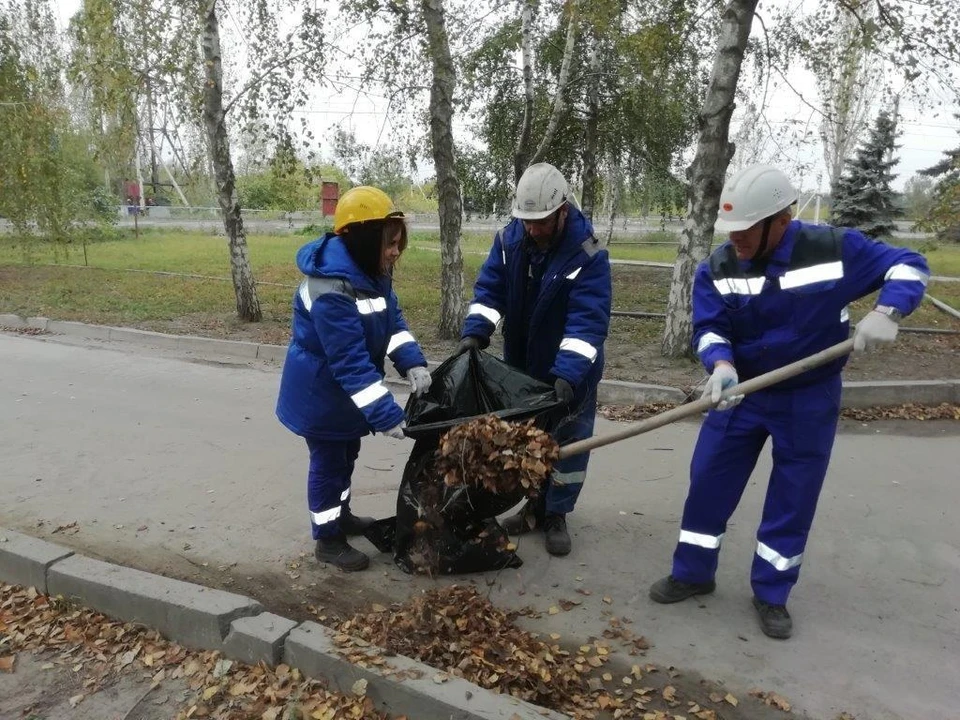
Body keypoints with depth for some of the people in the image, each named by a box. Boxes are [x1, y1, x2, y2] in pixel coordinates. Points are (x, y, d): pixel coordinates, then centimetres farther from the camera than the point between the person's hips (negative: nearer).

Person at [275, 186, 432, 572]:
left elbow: (392, 320, 0)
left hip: (346, 391, 9)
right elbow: (351, 362, -35)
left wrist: (413, 363, -17)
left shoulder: (371, 271, -4)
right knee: (328, 462, 6)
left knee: (347, 454, 23)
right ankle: (328, 539, 24)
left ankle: (341, 514, 45)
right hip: (320, 393, -9)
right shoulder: (331, 290, -34)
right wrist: (385, 414, -34)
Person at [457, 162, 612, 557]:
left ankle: (556, 516, 25)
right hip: (521, 365, 4)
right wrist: (475, 332, -25)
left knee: (567, 442, 6)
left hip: (571, 372, -4)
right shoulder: (509, 239, -10)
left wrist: (568, 375, -41)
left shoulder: (588, 256, -25)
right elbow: (489, 290, -8)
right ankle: (535, 506, 36)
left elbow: (588, 323, -31)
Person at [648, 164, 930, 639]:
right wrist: (722, 366, -32)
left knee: (793, 498, 8)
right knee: (708, 480, 5)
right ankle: (692, 574, 25)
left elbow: (909, 266, -5)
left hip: (809, 400, -1)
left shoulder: (835, 248, -15)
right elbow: (708, 327, -12)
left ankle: (771, 594, 27)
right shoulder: (718, 267, -10)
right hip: (740, 392, 2)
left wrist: (887, 313, -24)